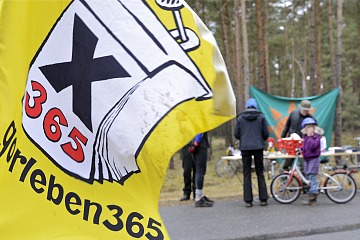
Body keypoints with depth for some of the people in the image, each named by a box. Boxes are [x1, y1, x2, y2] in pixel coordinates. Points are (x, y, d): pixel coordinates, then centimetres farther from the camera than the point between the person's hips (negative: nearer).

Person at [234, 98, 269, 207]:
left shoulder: (240, 118, 3)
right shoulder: (261, 117, 2)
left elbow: (236, 134, 4)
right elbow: (266, 133, 2)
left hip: (245, 148, 0)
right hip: (258, 147, 0)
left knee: (247, 174, 4)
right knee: (260, 173, 8)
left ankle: (248, 200, 2)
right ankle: (263, 199, 7)